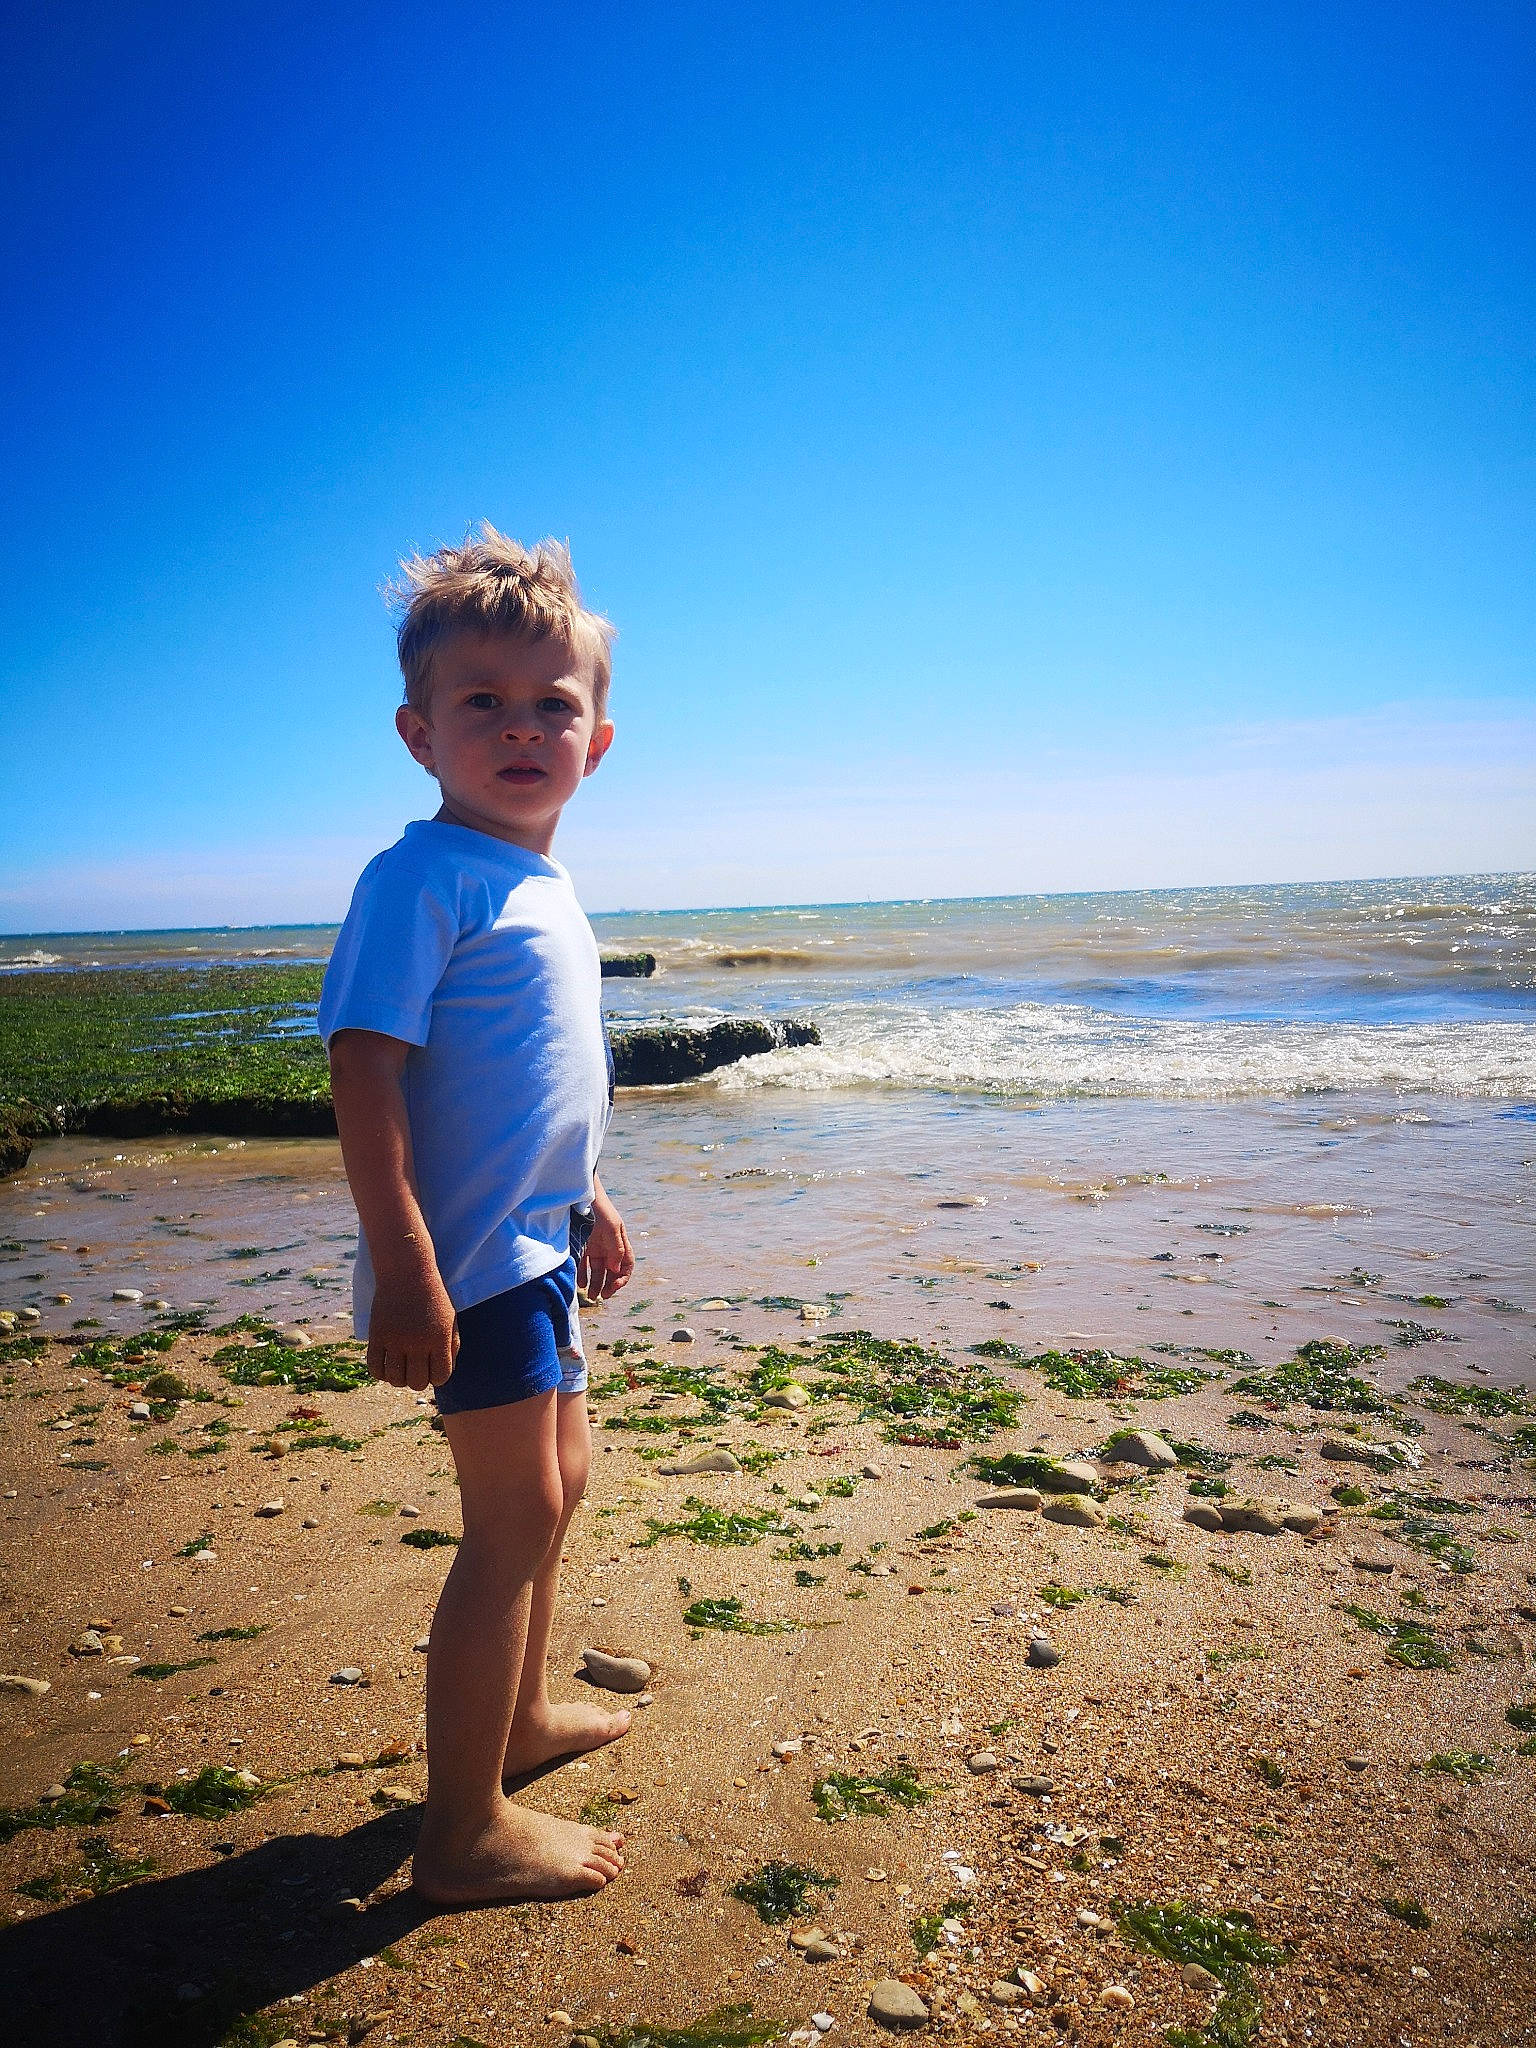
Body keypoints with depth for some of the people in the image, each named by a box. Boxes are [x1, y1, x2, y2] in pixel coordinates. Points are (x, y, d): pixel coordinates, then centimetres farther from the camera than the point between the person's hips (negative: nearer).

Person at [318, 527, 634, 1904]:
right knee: (515, 1515, -2)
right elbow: (366, 1067, -22)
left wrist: (588, 1203, 25)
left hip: (535, 1241, 10)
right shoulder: (423, 877, -15)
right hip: (472, 1257, -10)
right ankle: (464, 1833, 15)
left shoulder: (544, 887, 12)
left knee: (561, 1476, 22)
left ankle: (519, 1712, 43)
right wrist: (405, 1265, -28)